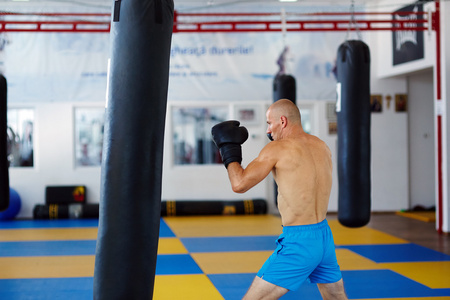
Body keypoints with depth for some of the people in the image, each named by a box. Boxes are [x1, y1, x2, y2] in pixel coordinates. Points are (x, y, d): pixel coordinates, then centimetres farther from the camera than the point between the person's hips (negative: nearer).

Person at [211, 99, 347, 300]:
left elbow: (239, 184, -13)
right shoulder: (322, 146, 8)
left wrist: (228, 147, 1)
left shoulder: (277, 149, -11)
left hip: (299, 243, -7)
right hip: (325, 237, 7)